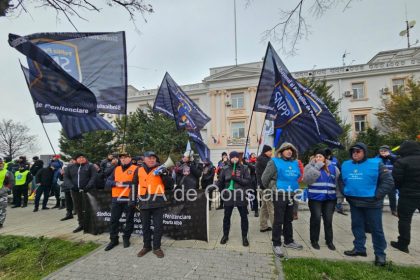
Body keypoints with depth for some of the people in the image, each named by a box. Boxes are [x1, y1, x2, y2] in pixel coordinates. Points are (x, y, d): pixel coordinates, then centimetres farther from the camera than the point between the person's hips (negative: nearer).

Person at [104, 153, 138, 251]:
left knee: (129, 220, 9)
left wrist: (123, 183, -17)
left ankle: (126, 238, 27)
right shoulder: (116, 169, 12)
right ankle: (113, 239, 28)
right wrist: (115, 183, -14)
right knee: (114, 220, 12)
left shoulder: (135, 169, -6)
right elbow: (108, 182, 6)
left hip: (129, 199, -5)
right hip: (116, 199, 5)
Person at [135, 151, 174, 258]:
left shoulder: (161, 169, 0)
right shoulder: (139, 170, 7)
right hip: (144, 202, 3)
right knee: (145, 225, 16)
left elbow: (170, 184, -5)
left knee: (158, 225, 5)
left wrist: (164, 174, -19)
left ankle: (157, 247, 23)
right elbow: (135, 185, 16)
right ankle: (146, 246, 34)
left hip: (157, 202, -2)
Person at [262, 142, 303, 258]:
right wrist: (273, 188, 0)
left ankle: (289, 241, 35)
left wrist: (293, 187, 15)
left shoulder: (295, 163, 8)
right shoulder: (275, 162, -11)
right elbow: (265, 178, -10)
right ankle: (276, 244, 13)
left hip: (291, 195, 7)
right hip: (279, 195, -6)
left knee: (288, 220, 19)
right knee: (278, 221, 0)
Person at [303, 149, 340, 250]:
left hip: (330, 198, 3)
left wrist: (338, 195, 11)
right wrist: (317, 166, -19)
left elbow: (338, 181, 15)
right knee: (316, 219, 1)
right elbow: (306, 179, -20)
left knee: (328, 220, 10)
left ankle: (329, 241, 28)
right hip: (315, 198, -3)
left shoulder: (333, 167, 7)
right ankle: (314, 240, 18)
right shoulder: (310, 166, -4)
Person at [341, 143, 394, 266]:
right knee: (357, 226, 15)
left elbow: (388, 181, -10)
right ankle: (359, 248, 30)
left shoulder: (376, 164, -8)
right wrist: (345, 194, 5)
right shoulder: (345, 165, 5)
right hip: (354, 203, 5)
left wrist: (377, 195, -14)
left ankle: (380, 254, 23)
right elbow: (341, 181, 15)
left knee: (376, 229, 7)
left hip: (372, 203, -4)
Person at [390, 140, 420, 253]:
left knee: (404, 219, 6)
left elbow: (396, 180, -17)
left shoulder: (401, 162, -14)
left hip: (408, 196, -5)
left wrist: (401, 188, 4)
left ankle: (403, 244, 13)